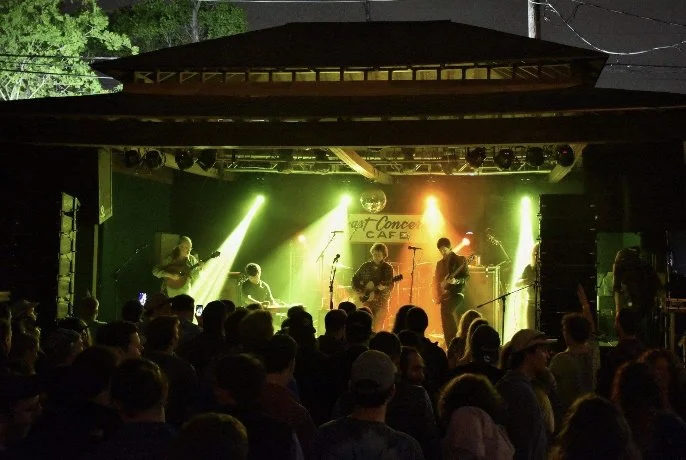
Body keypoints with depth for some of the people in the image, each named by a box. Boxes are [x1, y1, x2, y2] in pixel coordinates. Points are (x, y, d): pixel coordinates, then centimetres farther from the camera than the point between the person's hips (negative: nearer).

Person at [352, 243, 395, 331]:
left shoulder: (387, 268, -2)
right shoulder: (365, 266, 4)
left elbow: (389, 285, -13)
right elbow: (355, 280, 11)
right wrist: (361, 292, -3)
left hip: (381, 300, -2)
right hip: (367, 300, 2)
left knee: (378, 328, -4)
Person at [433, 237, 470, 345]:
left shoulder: (461, 260, 0)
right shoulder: (440, 263, 15)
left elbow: (466, 276, -7)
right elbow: (436, 280, 17)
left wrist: (456, 281, -25)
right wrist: (437, 296, 3)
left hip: (456, 293, -6)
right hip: (445, 295, 6)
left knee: (449, 313, -28)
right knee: (446, 325, 1)